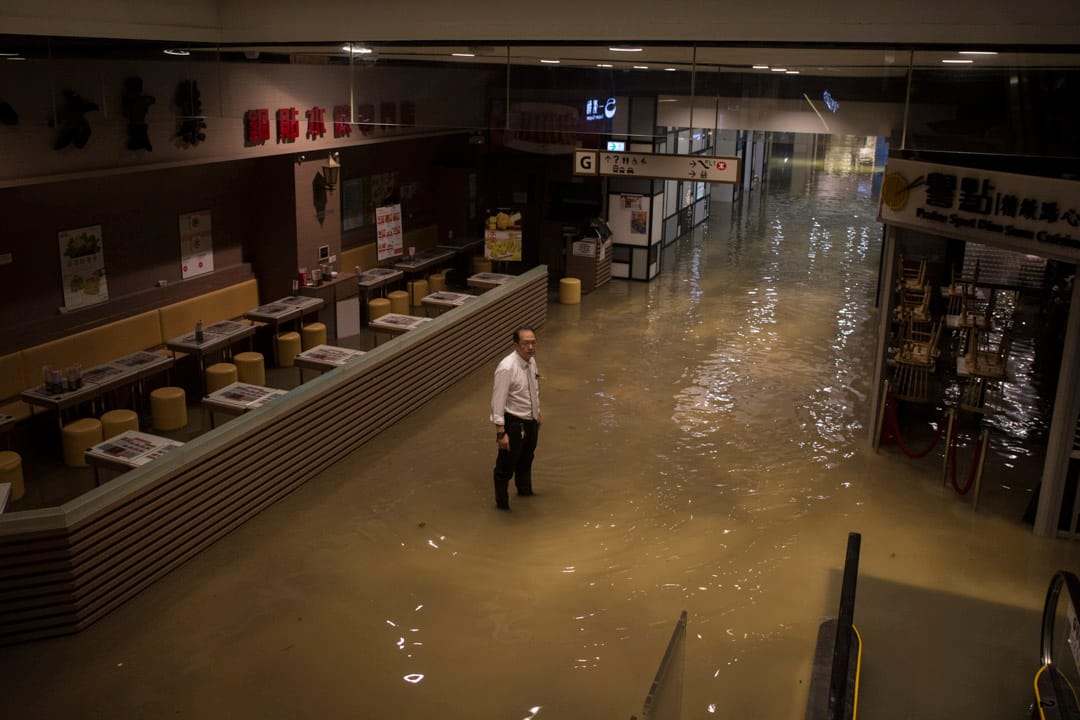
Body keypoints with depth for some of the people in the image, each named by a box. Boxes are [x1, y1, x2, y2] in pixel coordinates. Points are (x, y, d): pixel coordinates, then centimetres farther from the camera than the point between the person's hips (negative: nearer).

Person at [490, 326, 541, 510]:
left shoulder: (532, 361, -2)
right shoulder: (506, 368, -27)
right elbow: (498, 401, -25)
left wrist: (537, 413, 21)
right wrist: (501, 432, -25)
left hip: (531, 421, 8)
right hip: (514, 423, -8)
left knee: (526, 460, 29)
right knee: (506, 465, 9)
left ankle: (525, 491, 52)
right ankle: (502, 503, 29)